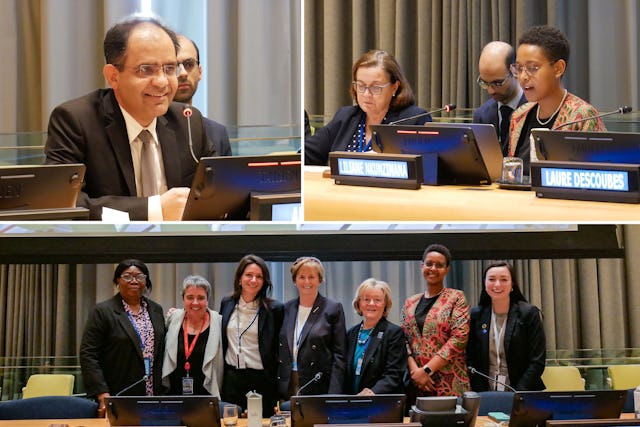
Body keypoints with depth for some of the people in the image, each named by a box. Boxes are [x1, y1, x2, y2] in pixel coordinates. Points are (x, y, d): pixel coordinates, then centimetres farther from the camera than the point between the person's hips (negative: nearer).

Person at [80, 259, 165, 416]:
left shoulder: (156, 310, 13)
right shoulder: (103, 311, -3)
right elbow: (88, 355, -8)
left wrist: (163, 392, 10)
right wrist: (102, 394, -16)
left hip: (154, 397, 4)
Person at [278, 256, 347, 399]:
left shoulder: (333, 308, 0)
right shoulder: (286, 309, 12)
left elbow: (339, 355, -3)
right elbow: (278, 352, 15)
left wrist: (333, 397, -11)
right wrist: (274, 393, 7)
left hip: (318, 388, -3)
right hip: (286, 389, 3)